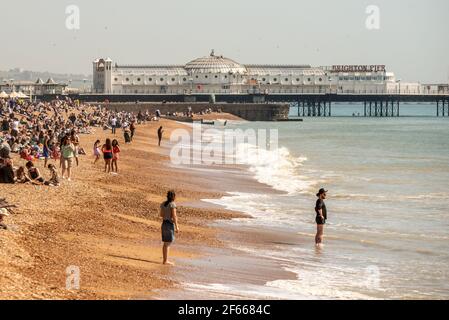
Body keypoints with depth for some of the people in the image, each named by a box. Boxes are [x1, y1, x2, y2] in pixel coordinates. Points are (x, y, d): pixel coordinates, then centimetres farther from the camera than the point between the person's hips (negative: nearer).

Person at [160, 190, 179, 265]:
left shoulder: (163, 204, 7)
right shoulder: (172, 204, -14)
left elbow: (161, 215, 12)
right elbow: (174, 216, -17)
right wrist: (176, 227, -13)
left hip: (164, 223, 8)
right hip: (170, 224, -7)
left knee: (166, 243, 14)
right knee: (168, 243, -4)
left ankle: (165, 260, 17)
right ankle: (165, 261, -3)